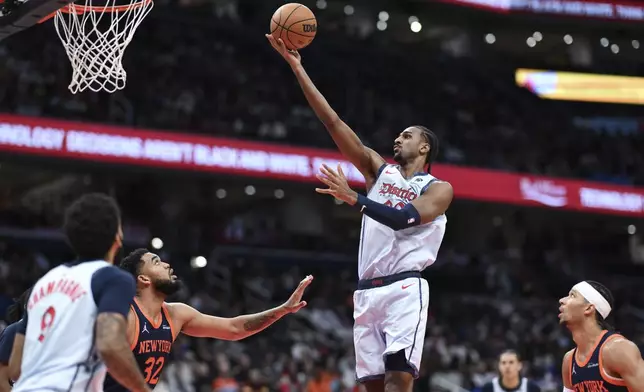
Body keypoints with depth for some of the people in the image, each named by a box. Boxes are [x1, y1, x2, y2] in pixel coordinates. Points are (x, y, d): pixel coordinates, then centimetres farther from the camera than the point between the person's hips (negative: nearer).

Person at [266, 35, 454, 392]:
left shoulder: (439, 188, 4)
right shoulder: (379, 169, 17)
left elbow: (404, 219, -17)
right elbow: (333, 122, 10)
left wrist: (352, 198, -25)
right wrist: (296, 67, 4)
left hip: (405, 289, -5)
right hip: (367, 291, 5)